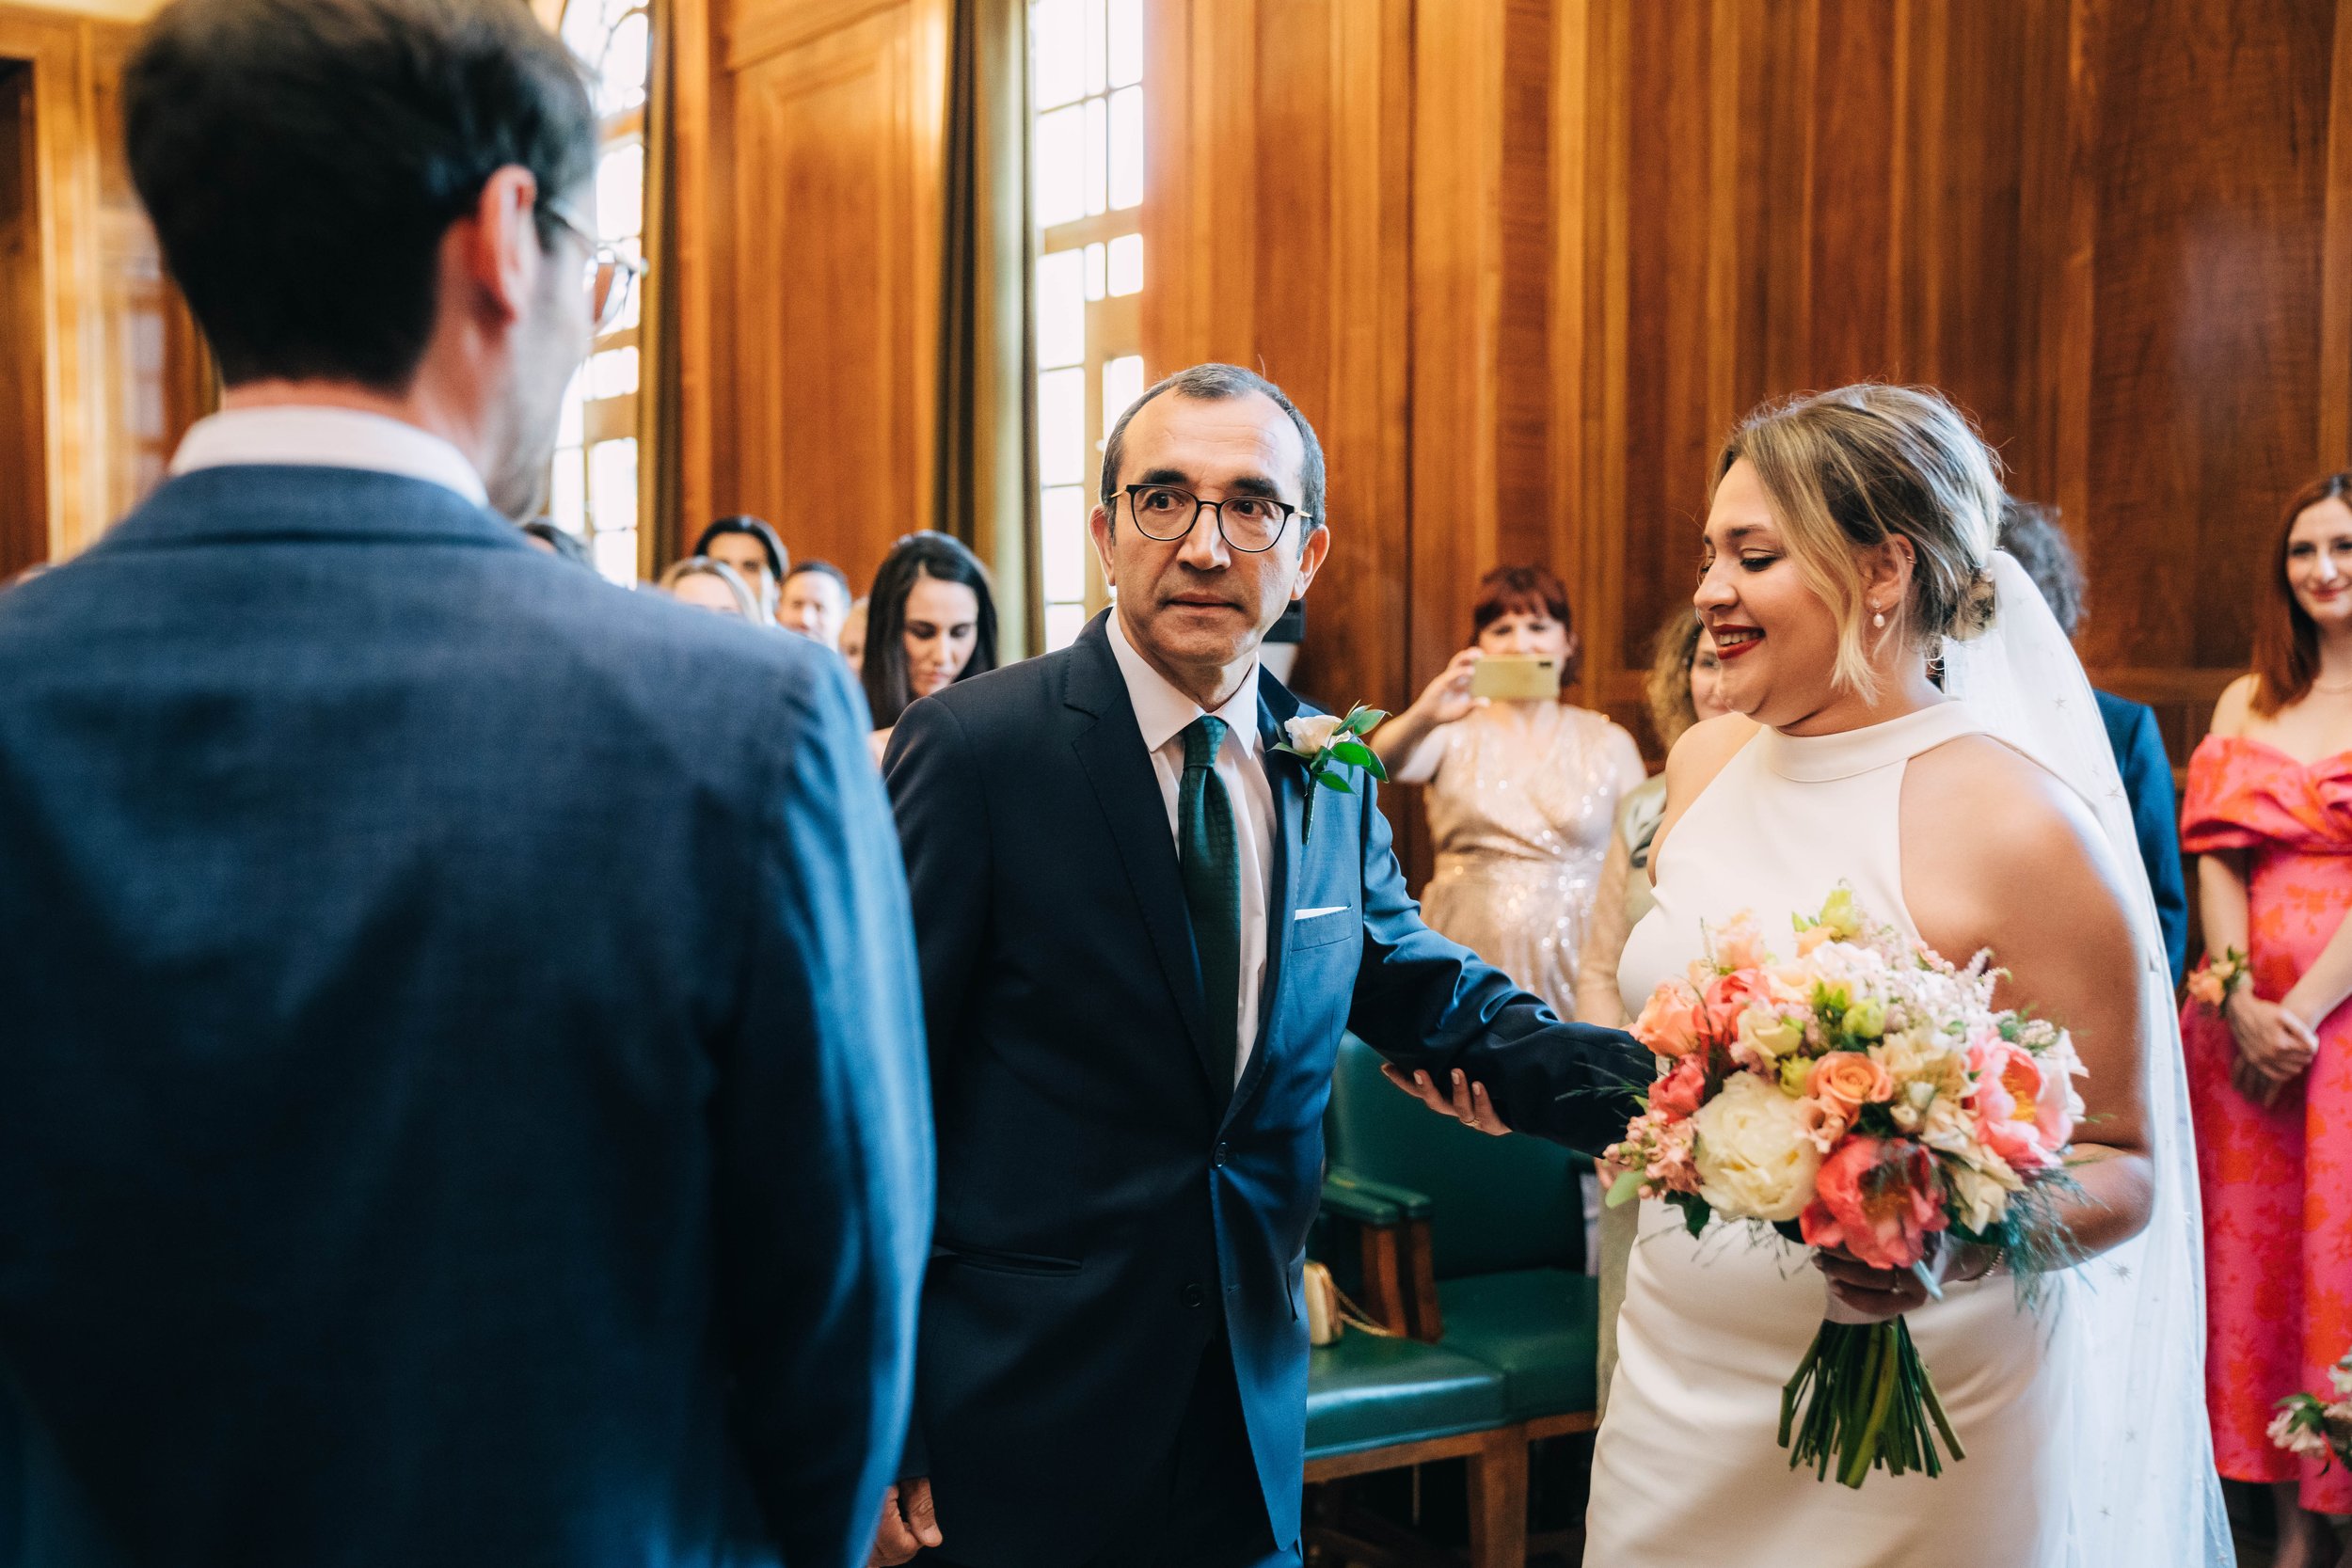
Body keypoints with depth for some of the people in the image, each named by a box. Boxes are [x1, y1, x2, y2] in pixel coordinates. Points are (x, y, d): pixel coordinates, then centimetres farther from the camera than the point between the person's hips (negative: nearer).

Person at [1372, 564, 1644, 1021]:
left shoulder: (1609, 742, 7)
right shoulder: (1457, 734, 5)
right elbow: (1385, 761, -16)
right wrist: (1423, 716, -38)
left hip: (1573, 962, 0)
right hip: (1471, 961, 0)